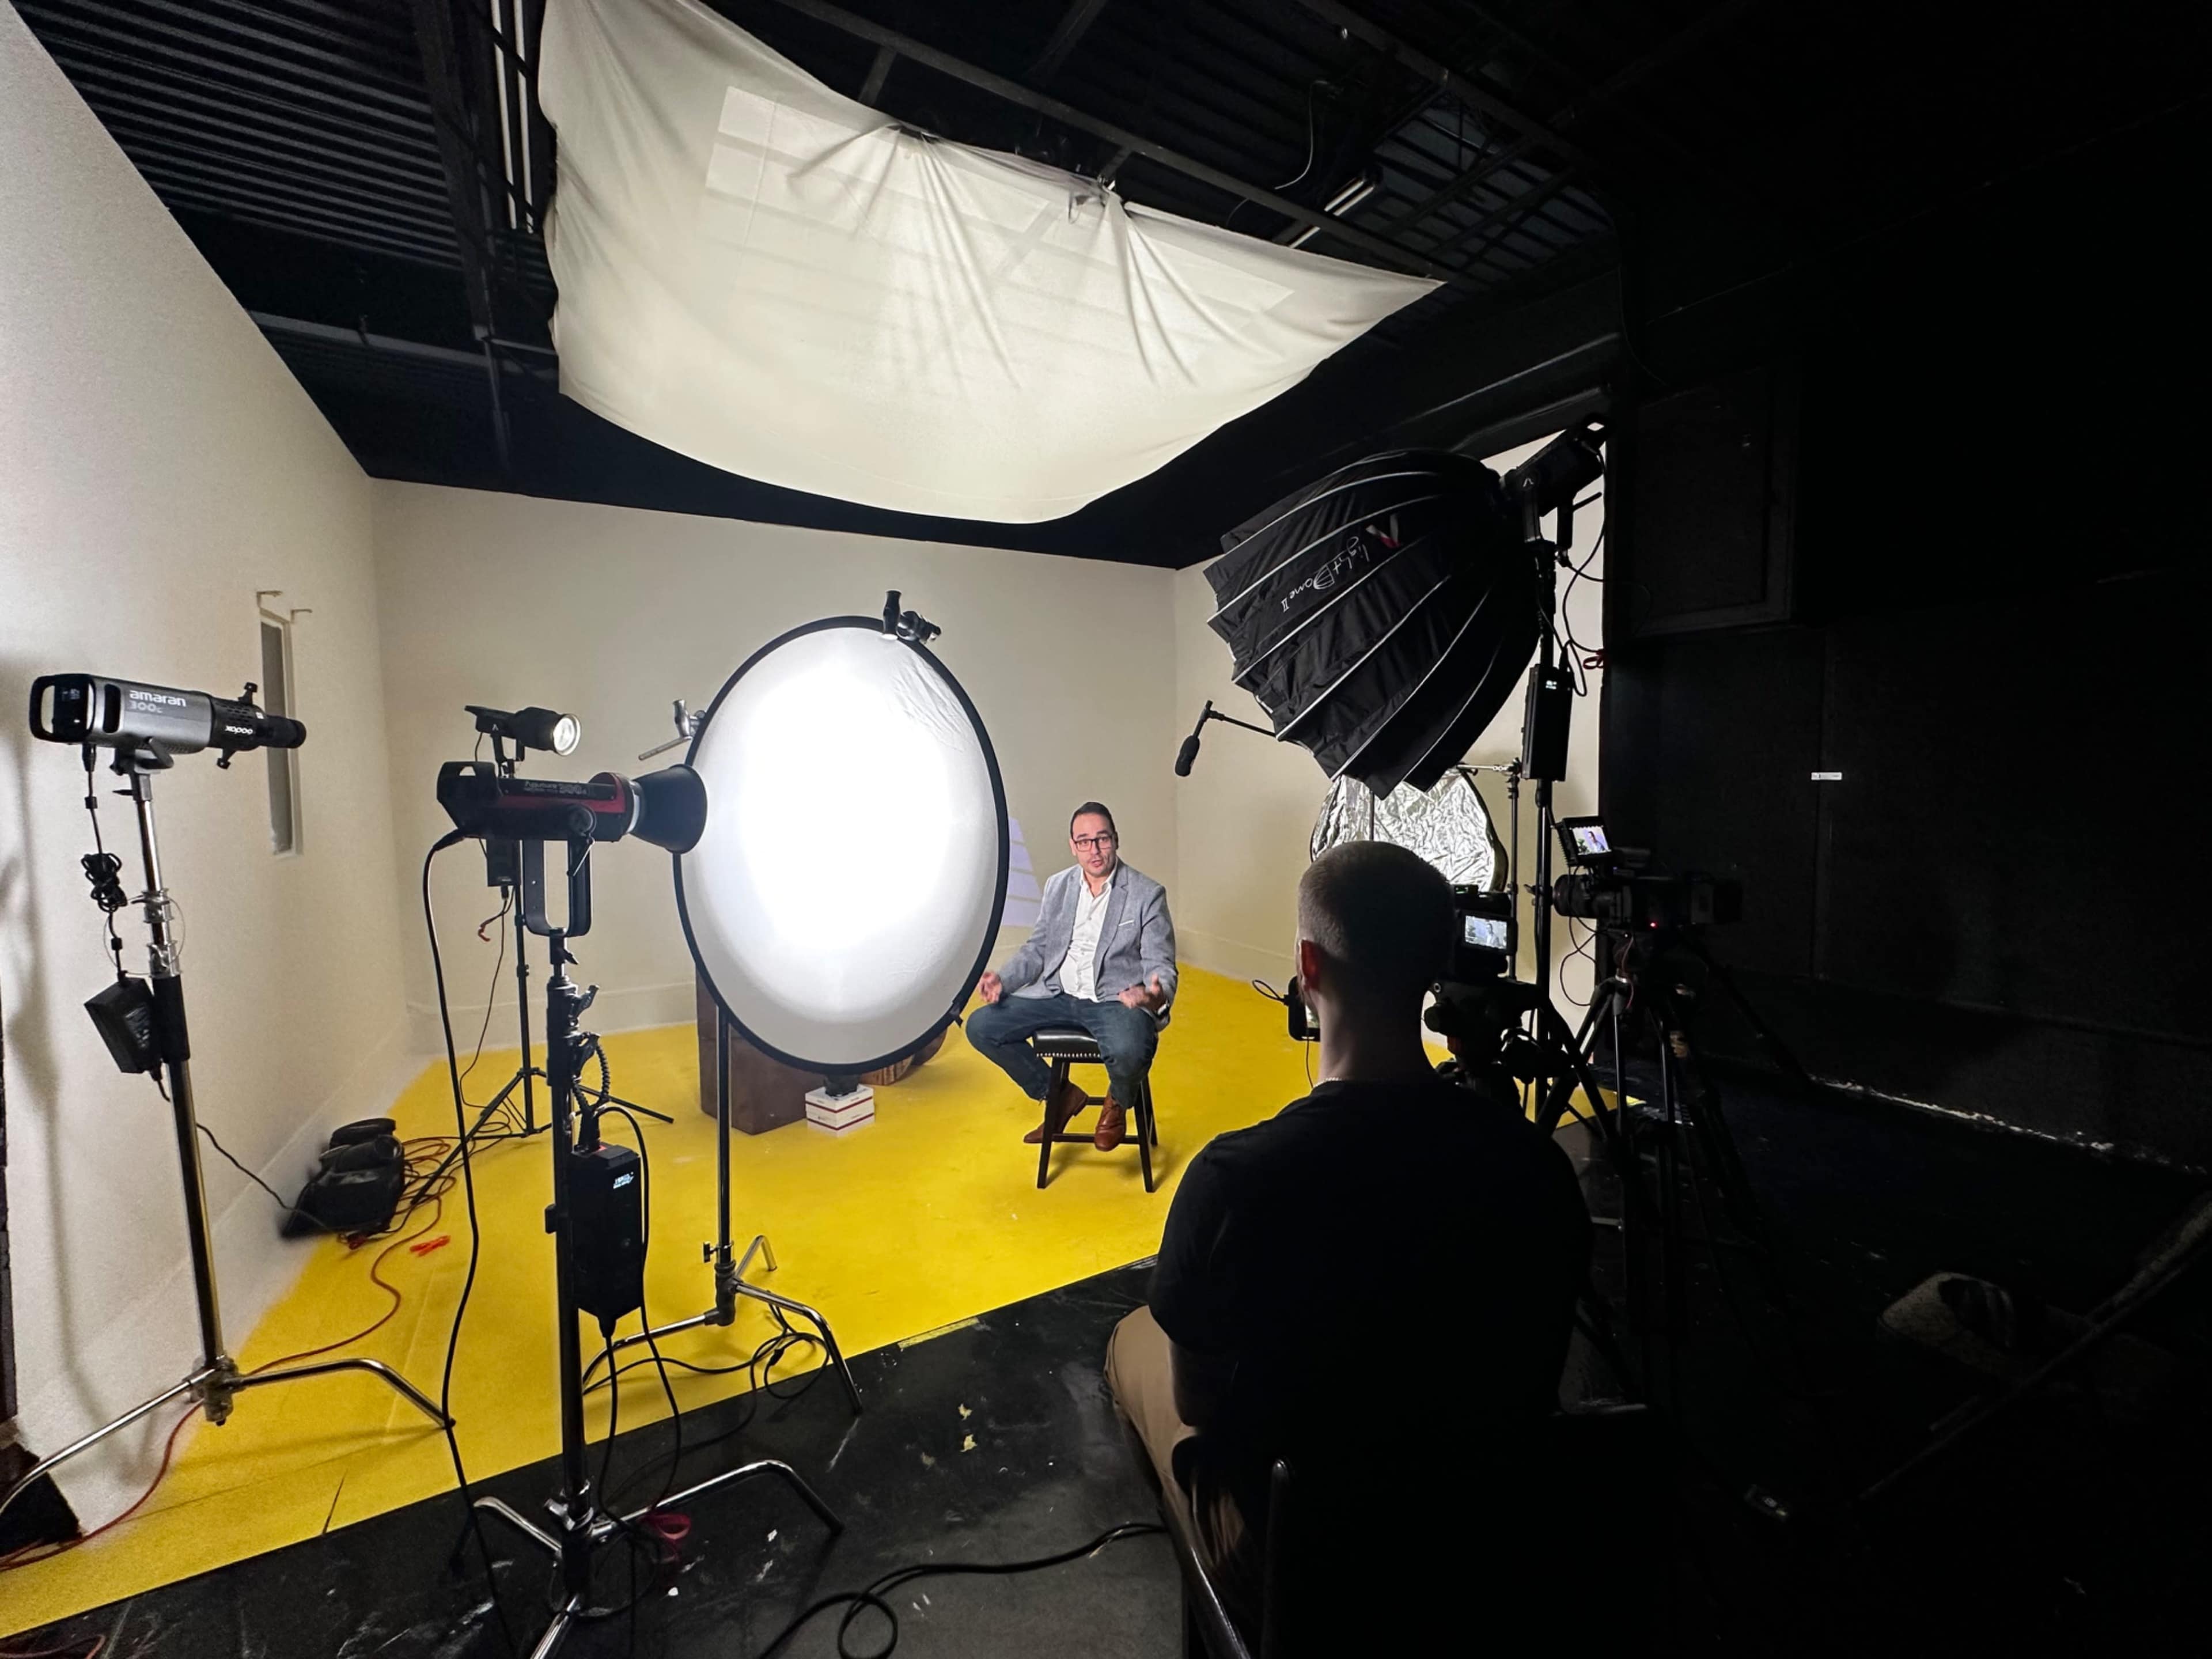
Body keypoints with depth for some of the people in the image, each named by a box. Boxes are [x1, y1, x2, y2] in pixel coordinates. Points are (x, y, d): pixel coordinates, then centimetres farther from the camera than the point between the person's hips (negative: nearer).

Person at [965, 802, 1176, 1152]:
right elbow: (1037, 949, 13)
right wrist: (1002, 979, -6)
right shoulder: (1057, 887, 8)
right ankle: (1058, 1094, 13)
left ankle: (1117, 1102, 5)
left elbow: (1161, 966, -7)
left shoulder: (1147, 894, -6)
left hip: (1117, 999, -5)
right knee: (980, 1026, -8)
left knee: (1129, 1051, -37)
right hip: (1058, 995, 5)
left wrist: (1157, 996, -32)